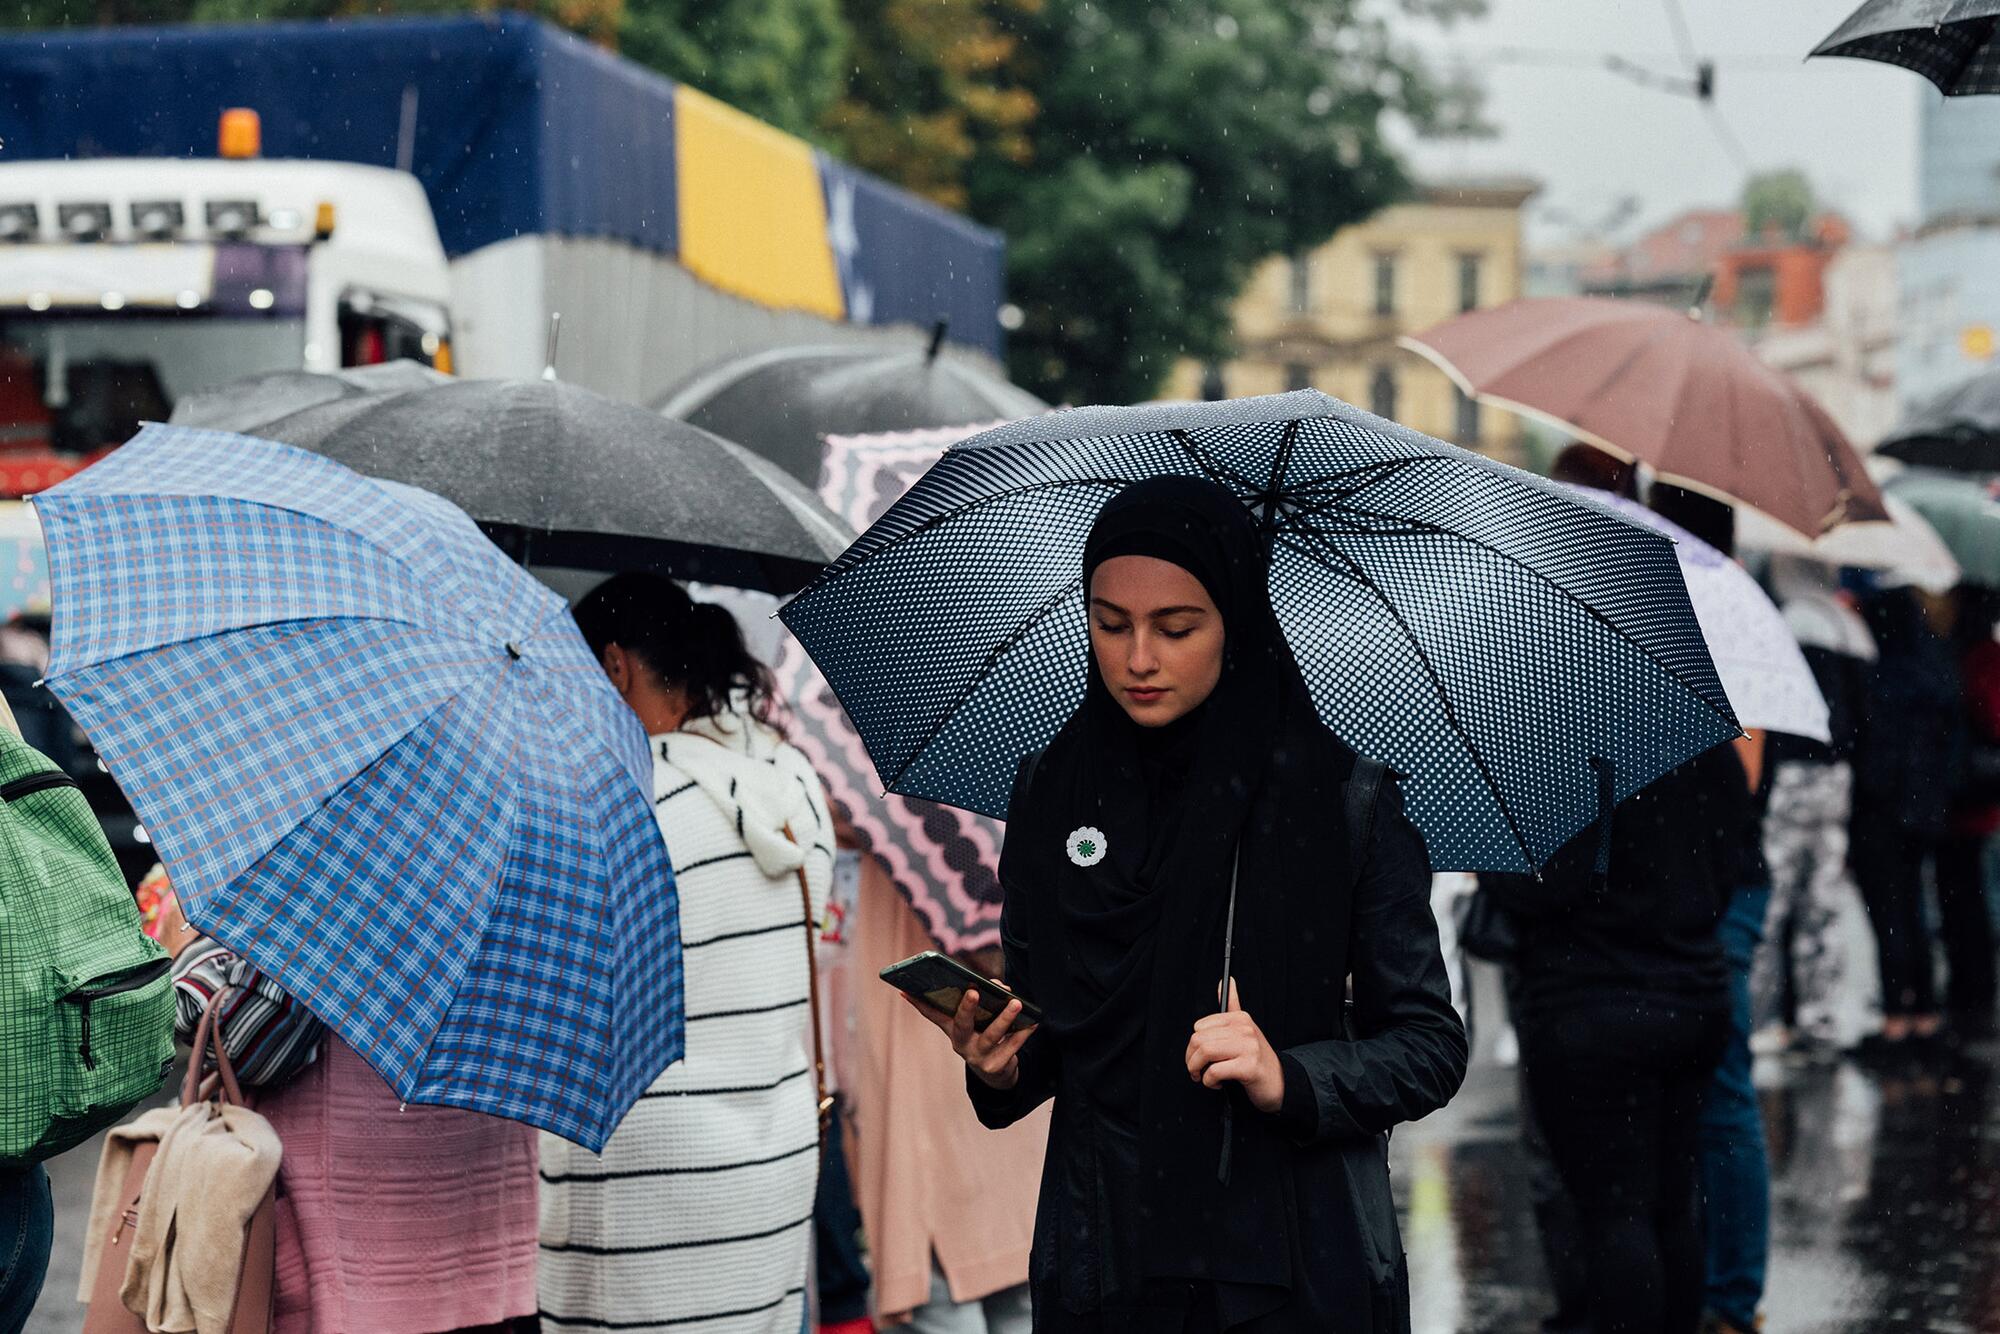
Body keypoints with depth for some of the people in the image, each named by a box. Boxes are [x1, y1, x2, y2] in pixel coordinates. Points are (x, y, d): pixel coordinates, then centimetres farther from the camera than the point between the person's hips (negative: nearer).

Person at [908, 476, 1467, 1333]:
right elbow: (1041, 1028, 11)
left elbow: (1431, 1047, -5)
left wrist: (1291, 1080, -21)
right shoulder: (1051, 795, 2)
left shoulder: (1340, 802, -8)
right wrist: (1001, 1069, -11)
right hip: (1099, 1255, 3)